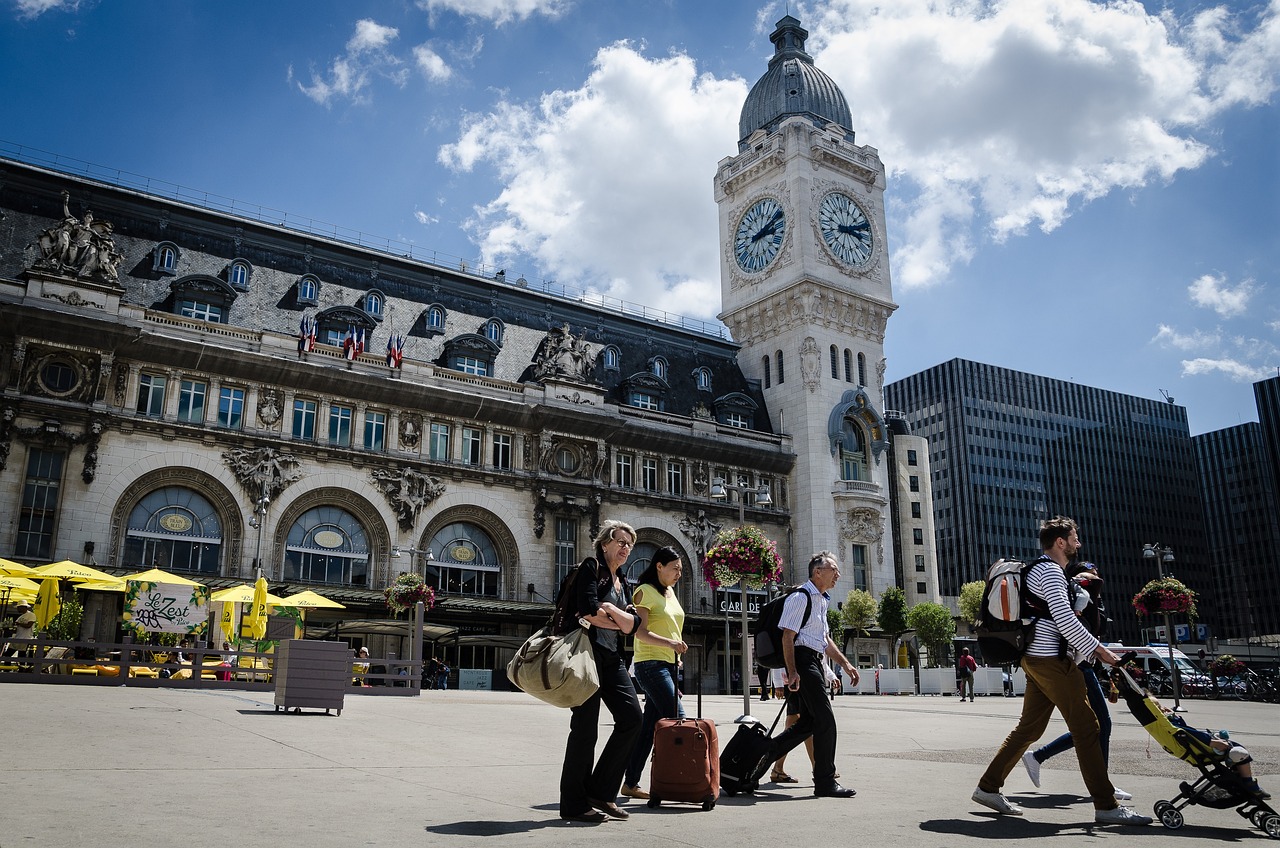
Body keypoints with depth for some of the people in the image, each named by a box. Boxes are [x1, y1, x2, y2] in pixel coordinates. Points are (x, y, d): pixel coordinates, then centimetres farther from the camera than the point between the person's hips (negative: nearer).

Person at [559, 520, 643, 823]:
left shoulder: (622, 583, 22)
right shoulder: (591, 567, 0)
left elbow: (631, 625, 10)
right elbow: (588, 609, -16)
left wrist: (609, 610, -8)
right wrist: (618, 623, 0)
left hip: (611, 657, 8)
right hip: (587, 651, -8)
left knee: (631, 717, -3)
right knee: (585, 727, -6)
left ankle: (602, 792, 7)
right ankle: (574, 804, 4)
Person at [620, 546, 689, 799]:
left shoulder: (670, 591, 18)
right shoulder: (645, 591, -7)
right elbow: (641, 632, -17)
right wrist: (669, 643, -30)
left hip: (669, 664, 8)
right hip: (650, 663, -8)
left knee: (649, 726, 7)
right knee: (677, 720, -13)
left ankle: (631, 783, 11)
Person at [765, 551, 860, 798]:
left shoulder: (822, 600, 20)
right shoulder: (801, 598, -11)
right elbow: (788, 636, -16)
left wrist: (846, 664, 20)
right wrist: (792, 672, -22)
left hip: (816, 663, 10)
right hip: (804, 660, -10)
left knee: (809, 721, 11)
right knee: (825, 719, -9)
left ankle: (762, 755, 20)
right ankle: (825, 783, -3)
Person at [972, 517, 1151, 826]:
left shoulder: (1041, 570, 23)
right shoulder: (1050, 571, -11)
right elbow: (1064, 618, -21)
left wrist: (1092, 647, 25)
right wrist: (1100, 650, -17)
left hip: (1035, 659, 10)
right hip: (1050, 661, -10)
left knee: (1029, 727, 11)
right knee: (1086, 728, -6)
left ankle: (988, 787, 13)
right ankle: (1106, 806, -2)